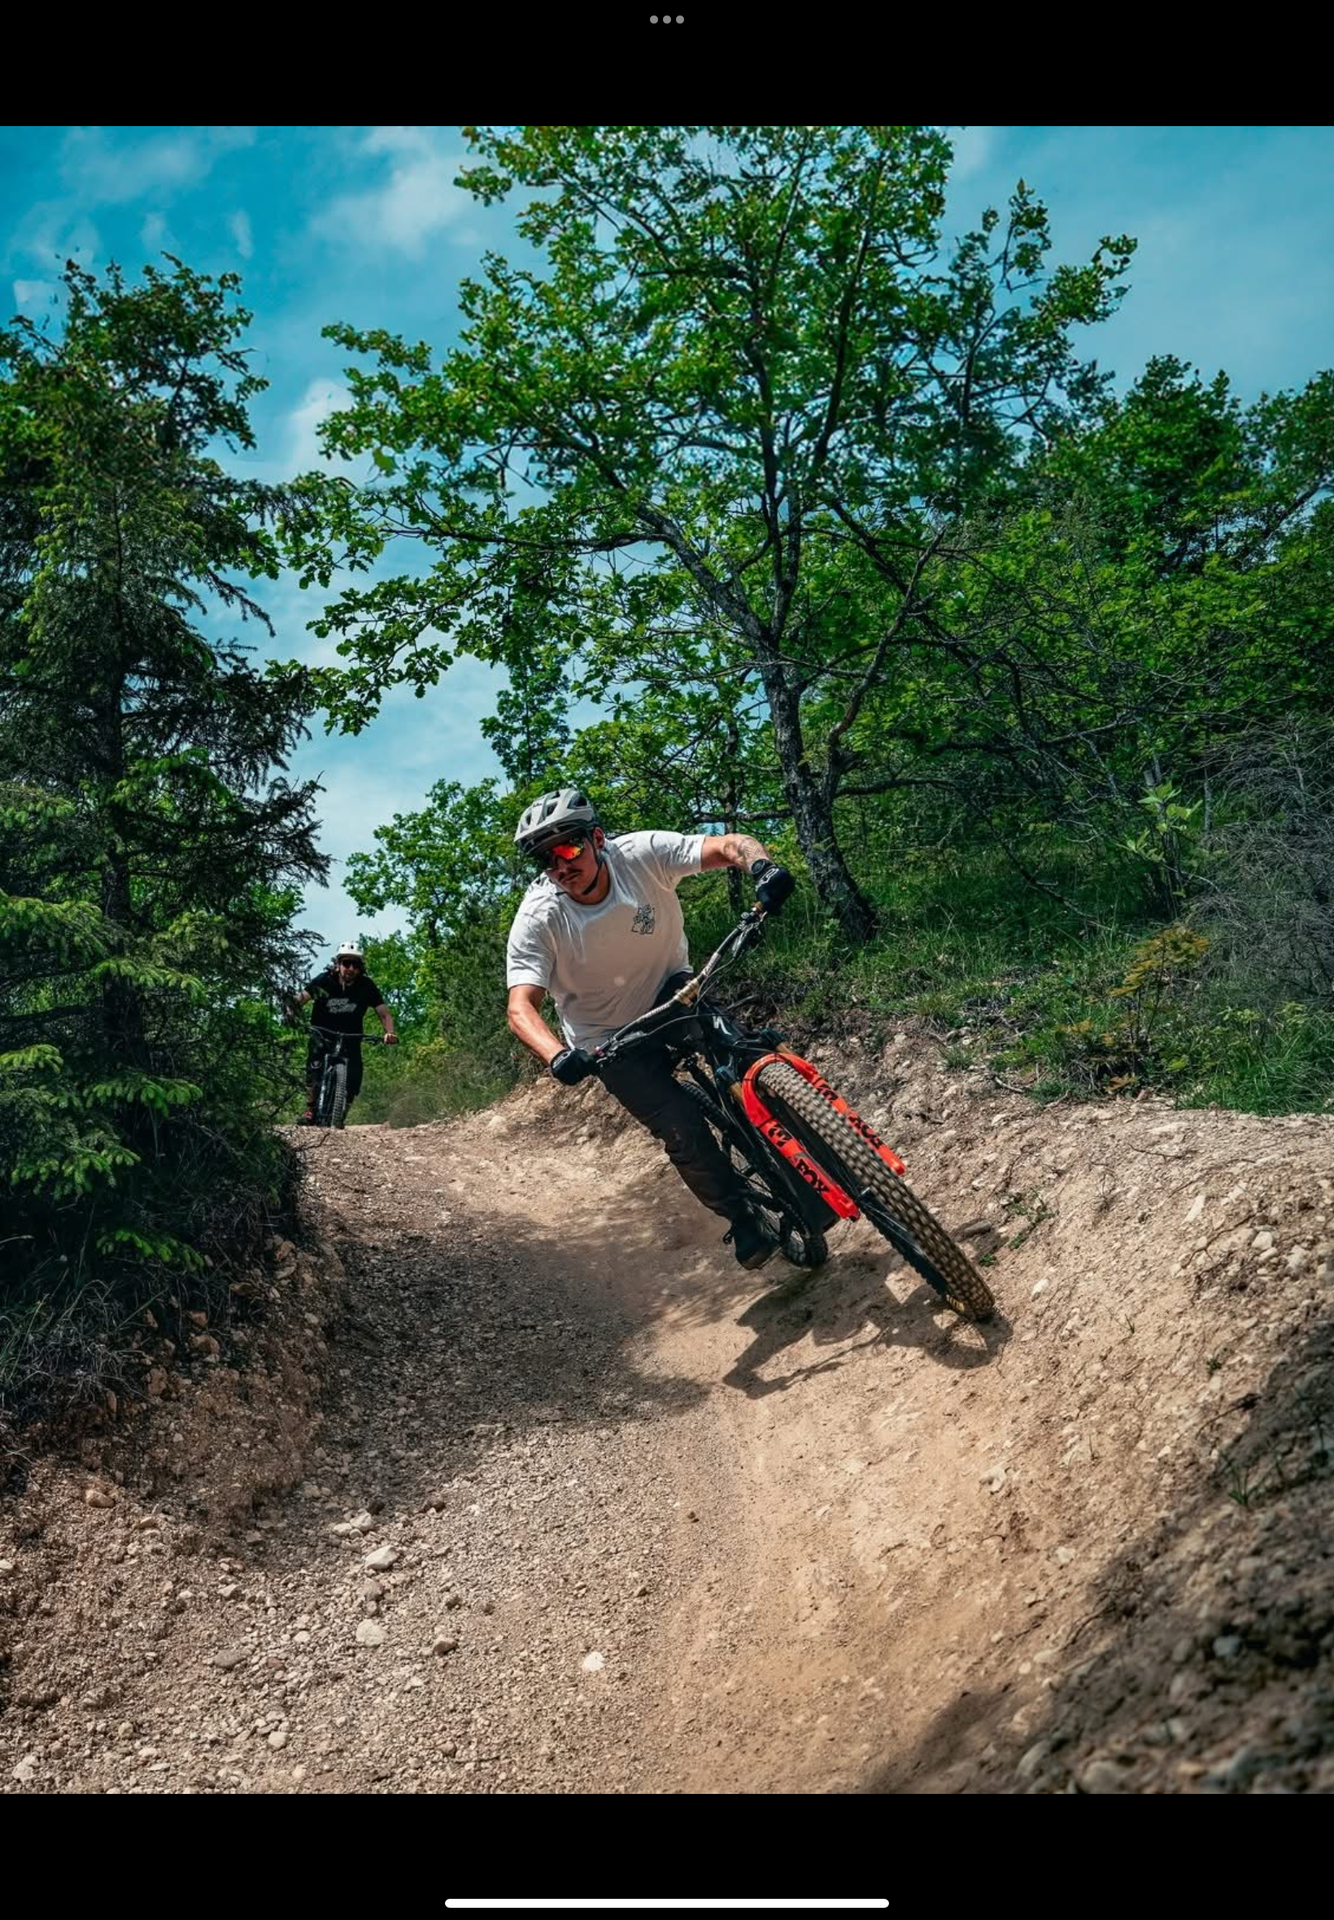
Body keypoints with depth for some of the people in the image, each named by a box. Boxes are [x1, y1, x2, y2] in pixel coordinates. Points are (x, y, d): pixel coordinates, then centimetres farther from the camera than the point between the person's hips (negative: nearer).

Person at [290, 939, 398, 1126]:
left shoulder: (367, 986, -11)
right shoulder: (324, 980, -14)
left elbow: (384, 1014, -11)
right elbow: (300, 999, -22)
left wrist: (389, 1033, -31)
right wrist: (292, 1012, -45)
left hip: (350, 1036, 1)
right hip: (322, 1032, -1)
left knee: (353, 1075, -17)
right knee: (314, 1065, -28)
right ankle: (310, 1110, -23)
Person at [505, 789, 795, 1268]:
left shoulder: (642, 854, -22)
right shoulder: (537, 918, -24)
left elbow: (729, 845, -30)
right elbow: (521, 1007, -31)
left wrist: (762, 866, -54)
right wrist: (559, 1057, -51)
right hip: (612, 1043, -1)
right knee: (683, 1131, -15)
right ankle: (742, 1220, 9)